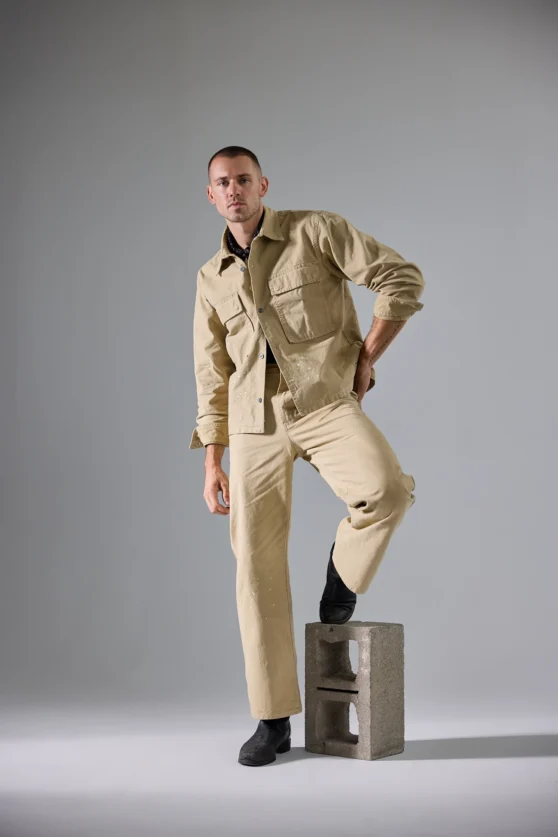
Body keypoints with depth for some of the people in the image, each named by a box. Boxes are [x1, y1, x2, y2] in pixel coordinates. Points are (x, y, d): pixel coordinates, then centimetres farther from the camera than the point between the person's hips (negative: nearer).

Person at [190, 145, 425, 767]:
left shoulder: (315, 230, 2)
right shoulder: (211, 279, 15)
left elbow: (402, 279, -2)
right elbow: (211, 377, 16)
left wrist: (367, 356, -7)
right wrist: (212, 464, 11)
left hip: (324, 401, -3)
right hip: (254, 423, 4)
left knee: (386, 489, -33)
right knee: (257, 565, -1)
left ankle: (343, 569, 3)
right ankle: (273, 720, 9)